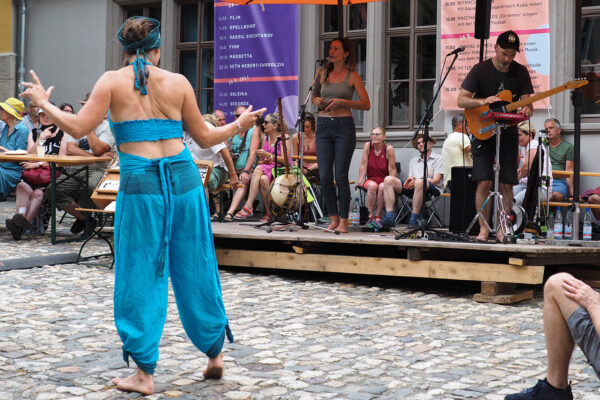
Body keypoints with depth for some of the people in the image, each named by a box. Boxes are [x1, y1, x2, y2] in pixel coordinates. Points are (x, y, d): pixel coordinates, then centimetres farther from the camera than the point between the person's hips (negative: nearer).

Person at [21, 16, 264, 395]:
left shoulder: (112, 81, 1)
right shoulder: (178, 82, 7)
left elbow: (78, 128, -5)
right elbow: (205, 137, 12)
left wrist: (43, 103, 11)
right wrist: (239, 125, 29)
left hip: (140, 183, -2)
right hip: (184, 178, 2)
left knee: (141, 277, 5)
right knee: (195, 270, 14)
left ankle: (145, 373, 8)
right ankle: (215, 353, 27)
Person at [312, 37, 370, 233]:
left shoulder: (352, 76, 0)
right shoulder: (323, 73, 12)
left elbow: (366, 104, -1)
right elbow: (314, 96, 26)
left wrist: (342, 102, -13)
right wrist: (317, 101, 2)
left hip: (344, 127, -4)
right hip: (323, 127, 4)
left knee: (341, 176, -6)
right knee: (325, 177, 0)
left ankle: (344, 221, 3)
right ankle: (334, 219, 13)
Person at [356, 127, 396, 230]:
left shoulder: (388, 149, -9)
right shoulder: (368, 146, -3)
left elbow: (392, 169, -10)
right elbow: (363, 165, -3)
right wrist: (360, 181, -10)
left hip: (384, 180, -1)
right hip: (370, 179, 1)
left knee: (382, 187, -34)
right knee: (372, 186, -33)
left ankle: (378, 217, -20)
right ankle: (370, 216, -24)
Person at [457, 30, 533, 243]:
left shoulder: (520, 72, 2)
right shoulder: (480, 70, -6)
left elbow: (526, 101, 3)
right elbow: (461, 100, -10)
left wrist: (526, 110, -22)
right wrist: (484, 101, -26)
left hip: (508, 132, 3)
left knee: (506, 184, -1)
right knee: (484, 182, -10)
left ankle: (502, 229, 8)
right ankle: (484, 228, -1)